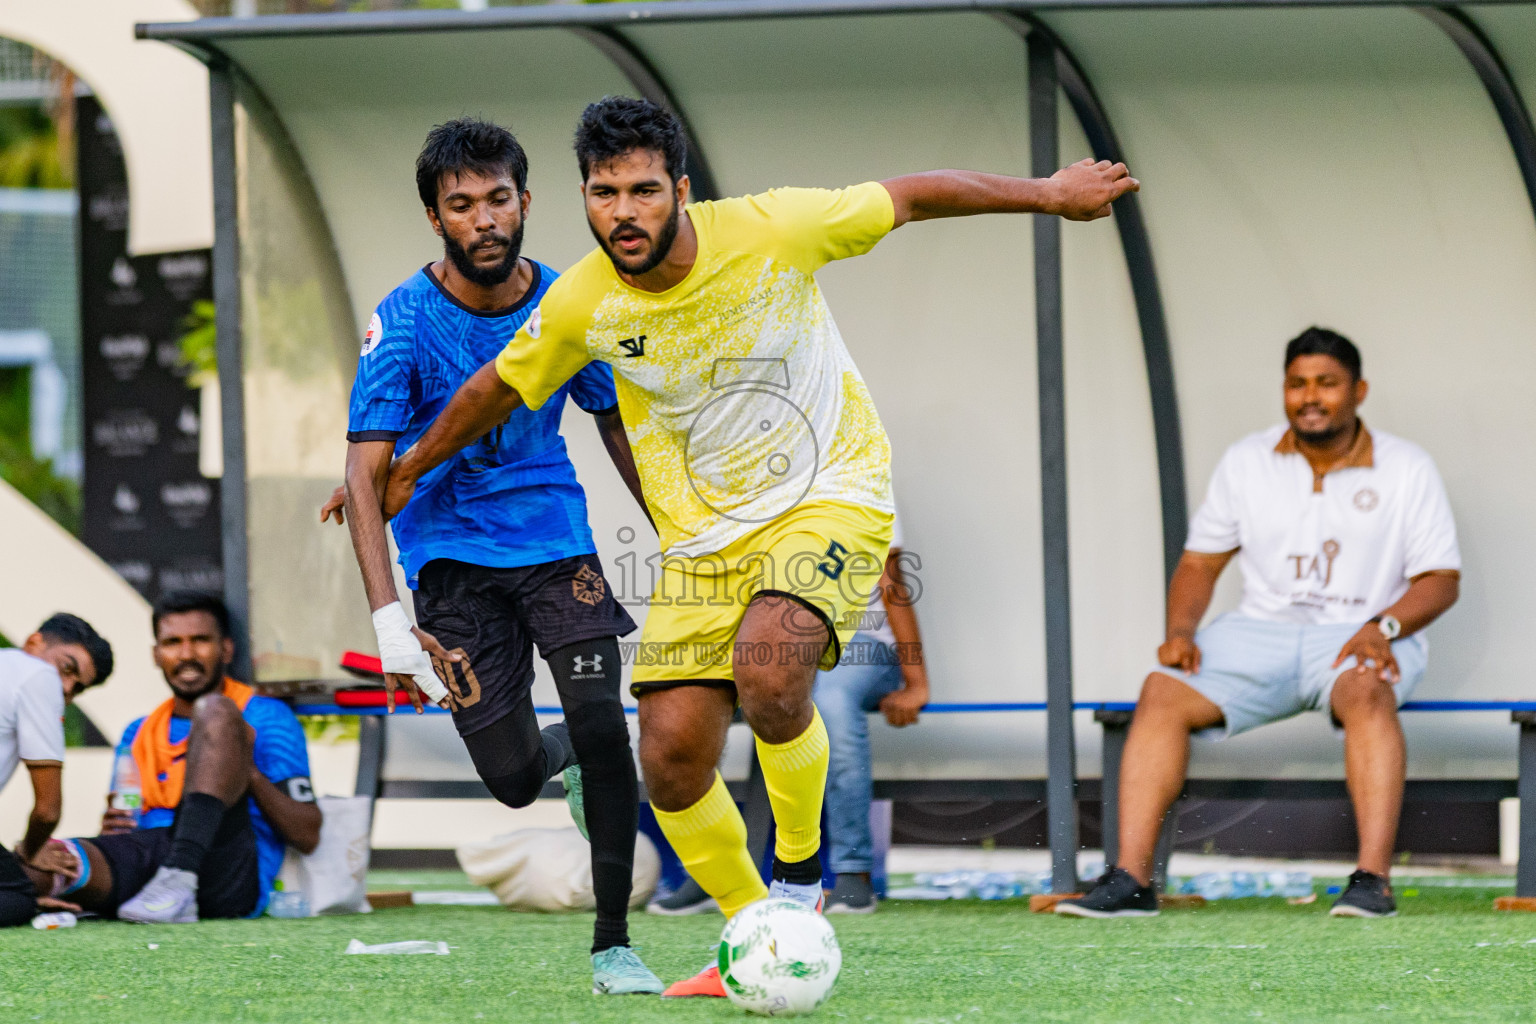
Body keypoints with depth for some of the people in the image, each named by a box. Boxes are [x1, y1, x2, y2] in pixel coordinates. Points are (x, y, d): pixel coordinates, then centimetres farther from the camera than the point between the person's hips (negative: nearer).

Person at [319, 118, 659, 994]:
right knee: (513, 779, -5)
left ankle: (614, 942, -3)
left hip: (556, 536, 2)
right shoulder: (405, 323, -16)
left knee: (601, 721, -17)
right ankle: (561, 755, 35)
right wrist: (391, 620, -29)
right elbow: (366, 478, -19)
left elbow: (618, 429, 12)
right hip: (452, 553, -2)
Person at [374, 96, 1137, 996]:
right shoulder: (581, 306, -10)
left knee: (767, 665, -32)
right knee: (672, 758, -6)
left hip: (831, 498, -4)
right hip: (703, 536, 4)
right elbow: (499, 389, 10)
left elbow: (908, 197, -5)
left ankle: (800, 870, -6)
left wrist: (1049, 194, 4)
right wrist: (404, 475, 21)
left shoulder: (770, 232, -18)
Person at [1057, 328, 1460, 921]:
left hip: (1356, 637, -3)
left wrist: (1386, 626, -19)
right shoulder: (1247, 462, 11)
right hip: (1262, 628, 3)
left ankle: (1373, 881, -48)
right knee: (1162, 692, -24)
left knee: (1367, 692, -39)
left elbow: (1441, 580, 1)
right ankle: (1131, 880, -30)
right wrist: (1180, 632, -7)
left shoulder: (1406, 468, 3)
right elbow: (1199, 562, 13)